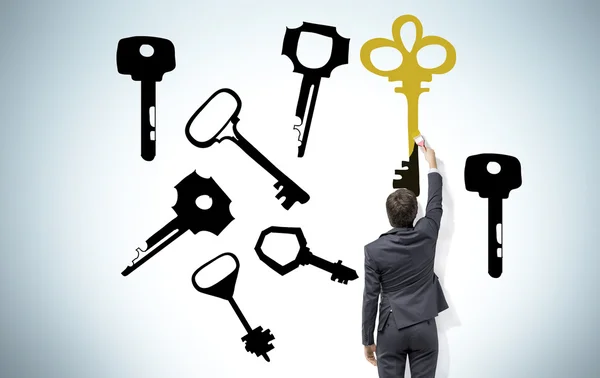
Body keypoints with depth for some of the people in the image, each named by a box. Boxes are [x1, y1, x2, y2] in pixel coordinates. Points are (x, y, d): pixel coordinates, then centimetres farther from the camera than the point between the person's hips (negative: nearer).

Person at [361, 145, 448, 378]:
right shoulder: (426, 235, -5)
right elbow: (435, 204, 15)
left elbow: (370, 297, -8)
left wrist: (367, 340, 2)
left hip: (391, 329, -1)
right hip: (425, 328, 2)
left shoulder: (374, 250, -10)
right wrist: (432, 164, 29)